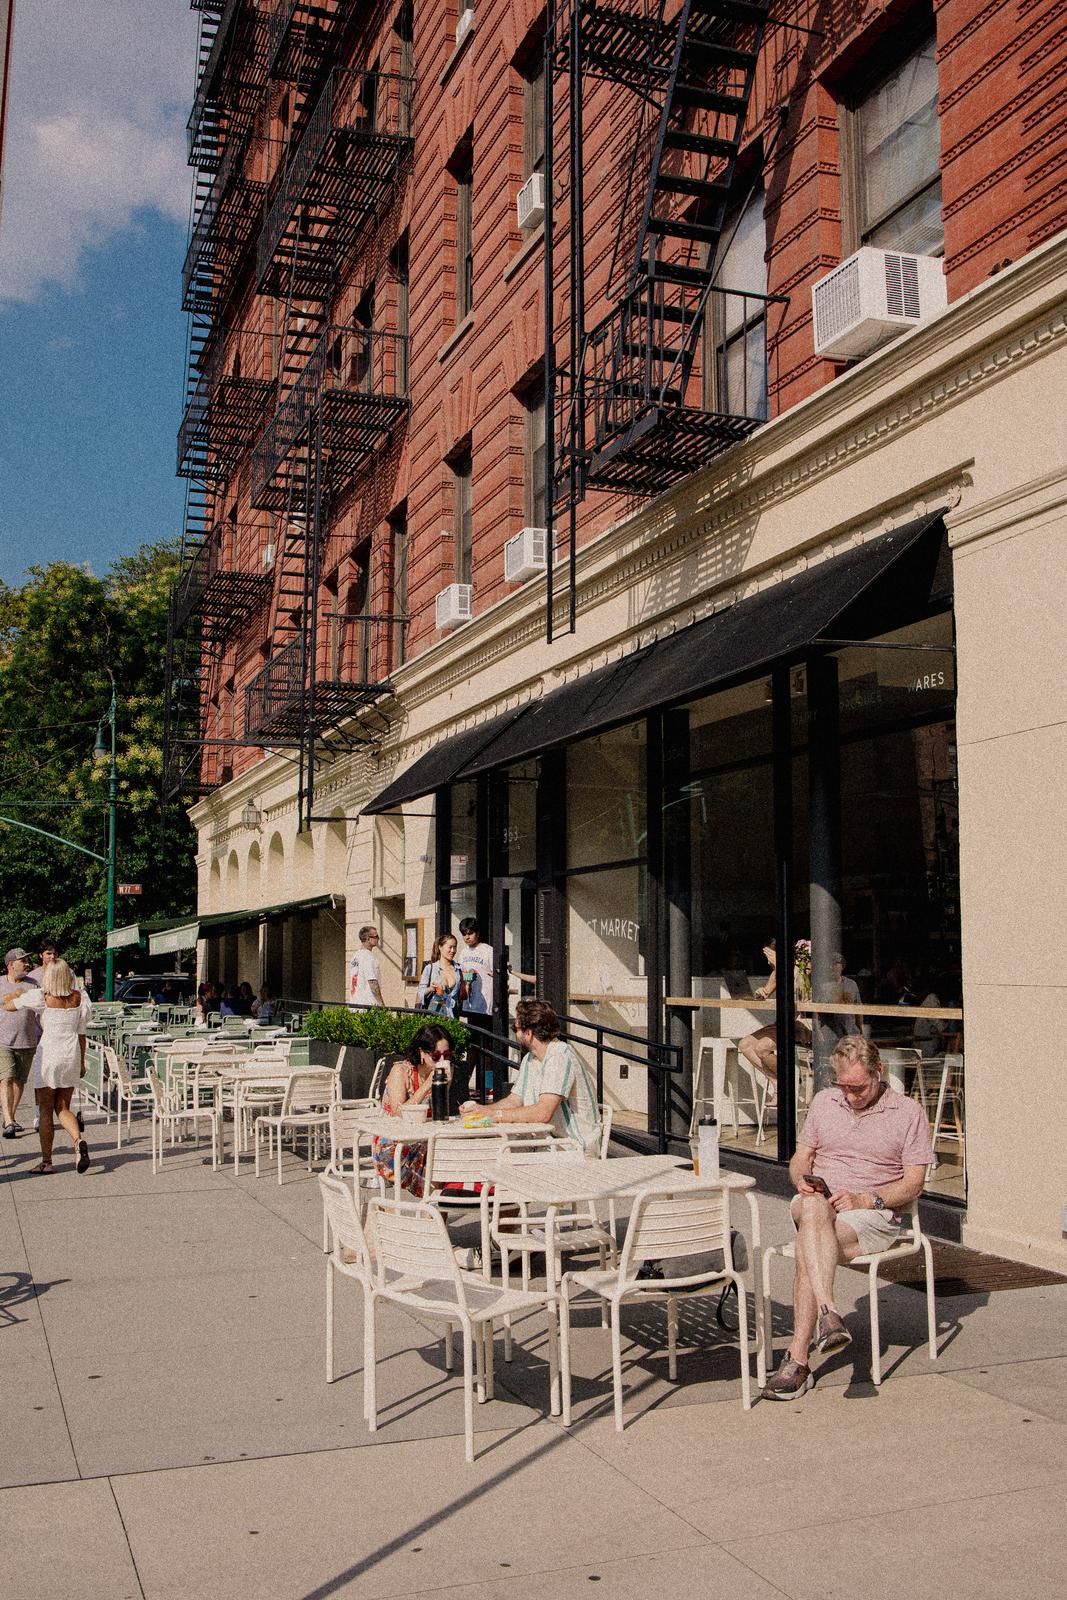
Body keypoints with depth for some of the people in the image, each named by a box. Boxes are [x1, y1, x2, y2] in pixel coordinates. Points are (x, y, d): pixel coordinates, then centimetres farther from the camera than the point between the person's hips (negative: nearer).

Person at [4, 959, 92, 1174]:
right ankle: (79, 1140, -14)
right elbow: (81, 1033, 5)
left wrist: (14, 995, 25)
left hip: (49, 1054, -3)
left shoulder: (41, 998, -9)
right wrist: (81, 1062, 13)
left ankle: (46, 1161, 9)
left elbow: (8, 1006, 3)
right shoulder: (78, 998, 0)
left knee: (46, 1111, 7)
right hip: (71, 1055, 3)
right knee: (63, 1108, 13)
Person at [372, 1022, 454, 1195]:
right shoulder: (401, 1070, -11)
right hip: (392, 1147, -4)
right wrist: (427, 1085, -25)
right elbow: (398, 1114, -25)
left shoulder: (444, 1071, 2)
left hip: (424, 1143, 4)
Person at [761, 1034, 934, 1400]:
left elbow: (913, 1185, 0)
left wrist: (864, 1199, -15)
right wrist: (802, 1179, -5)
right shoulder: (823, 1102, 16)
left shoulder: (908, 1112, 3)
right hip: (816, 1202, 3)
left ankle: (797, 1360, -34)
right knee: (813, 1209, -38)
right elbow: (799, 1159, 20)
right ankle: (828, 1314, -50)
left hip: (873, 1214, -3)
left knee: (807, 1251, -34)